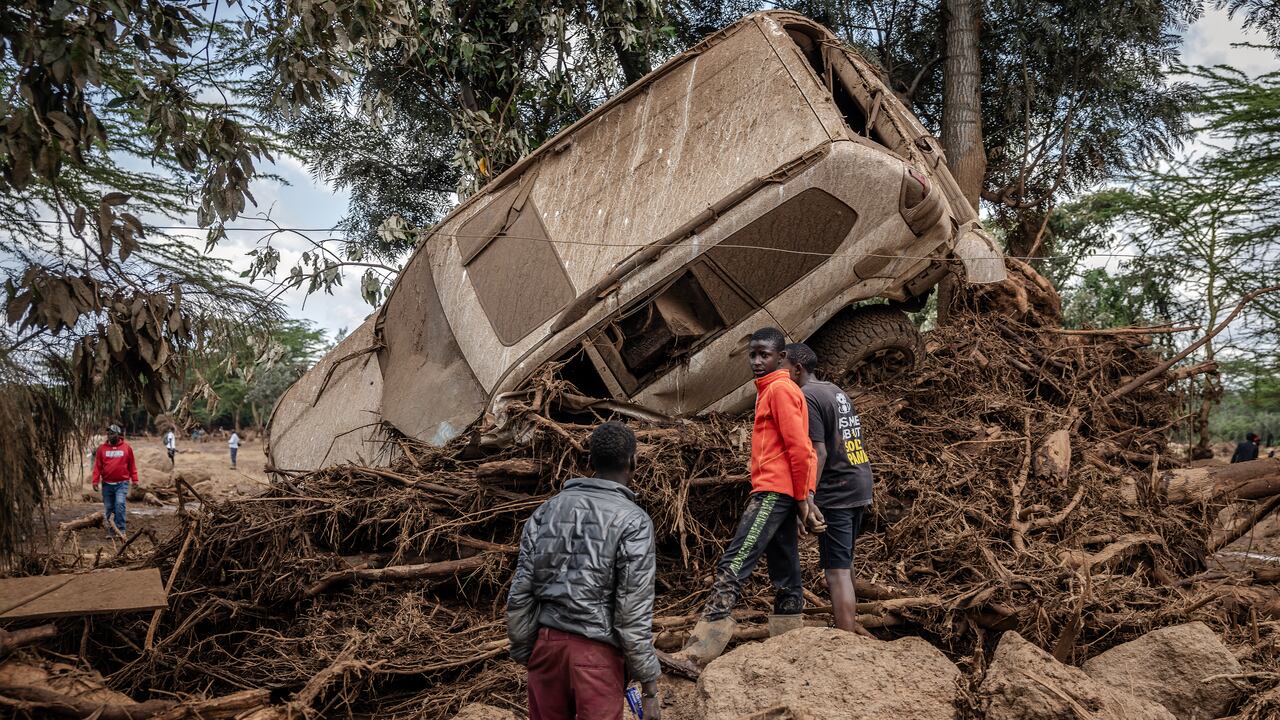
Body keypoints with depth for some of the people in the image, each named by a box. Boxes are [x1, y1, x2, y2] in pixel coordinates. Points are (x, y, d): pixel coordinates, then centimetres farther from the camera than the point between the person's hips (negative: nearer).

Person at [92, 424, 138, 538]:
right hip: (107, 484, 2)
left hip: (122, 483, -2)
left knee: (120, 504, -17)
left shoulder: (126, 447, 2)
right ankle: (110, 531, 18)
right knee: (108, 508, 7)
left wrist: (134, 480, 3)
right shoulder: (102, 448, 3)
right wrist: (95, 481, -4)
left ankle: (120, 529, -12)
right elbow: (97, 466, 2)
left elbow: (132, 465, 6)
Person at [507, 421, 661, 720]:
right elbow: (634, 614, -12)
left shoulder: (547, 511, 7)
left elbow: (520, 594, 6)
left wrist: (523, 653, 16)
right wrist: (649, 688, -6)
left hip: (547, 643, 5)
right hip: (597, 653, -5)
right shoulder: (633, 521, -8)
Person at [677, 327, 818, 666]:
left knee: (732, 567, -17)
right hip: (780, 493, 11)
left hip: (773, 491, -11)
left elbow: (798, 447, -15)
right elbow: (799, 448, 20)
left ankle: (699, 652, -21)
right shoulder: (771, 390, 21)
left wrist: (801, 495, -11)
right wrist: (802, 495, 13)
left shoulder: (780, 389, -9)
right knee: (785, 577, 11)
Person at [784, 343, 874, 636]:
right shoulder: (836, 391, 15)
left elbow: (819, 452, -20)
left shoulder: (807, 396, -13)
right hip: (861, 484, 9)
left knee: (836, 570, -7)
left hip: (835, 492, -9)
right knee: (845, 561, 21)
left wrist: (807, 498, -20)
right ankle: (851, 623, 32)